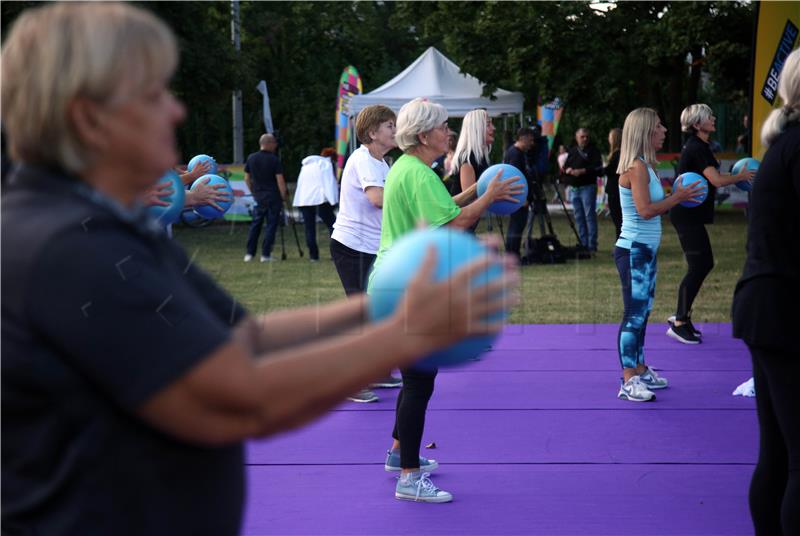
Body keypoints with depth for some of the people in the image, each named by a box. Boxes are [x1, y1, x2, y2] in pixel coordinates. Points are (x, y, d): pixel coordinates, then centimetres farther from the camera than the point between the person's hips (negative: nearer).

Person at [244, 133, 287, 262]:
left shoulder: (251, 158, 3)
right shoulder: (274, 160, -10)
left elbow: (247, 179, 9)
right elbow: (280, 181, -12)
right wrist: (284, 197, -3)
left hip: (258, 197, 4)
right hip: (273, 198, -4)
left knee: (255, 224, 12)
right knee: (271, 225, 2)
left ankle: (249, 253, 8)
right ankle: (266, 254, 1)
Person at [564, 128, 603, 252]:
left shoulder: (593, 151, 0)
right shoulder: (571, 151, 17)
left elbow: (598, 168, -10)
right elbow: (564, 167, 18)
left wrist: (583, 171, -19)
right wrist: (567, 170, -5)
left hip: (588, 187, -6)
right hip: (574, 189, 6)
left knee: (590, 216, -8)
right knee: (579, 217, 8)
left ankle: (592, 245, -7)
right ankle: (583, 244, 14)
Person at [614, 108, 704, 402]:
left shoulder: (645, 166, 14)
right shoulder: (636, 166, -16)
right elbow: (645, 210, -23)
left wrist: (676, 195, 6)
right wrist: (677, 198, -13)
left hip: (646, 249, 10)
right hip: (633, 249, -10)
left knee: (642, 312, 16)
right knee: (635, 314, -8)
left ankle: (640, 371, 26)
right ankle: (628, 382, -5)